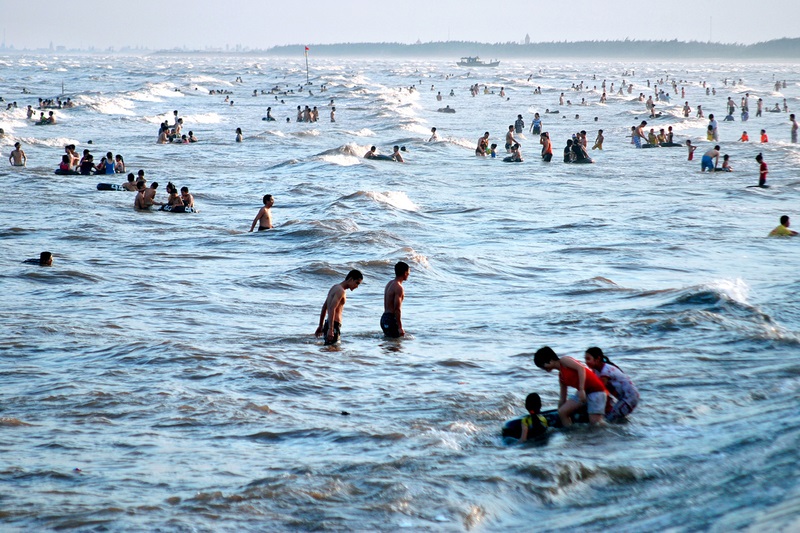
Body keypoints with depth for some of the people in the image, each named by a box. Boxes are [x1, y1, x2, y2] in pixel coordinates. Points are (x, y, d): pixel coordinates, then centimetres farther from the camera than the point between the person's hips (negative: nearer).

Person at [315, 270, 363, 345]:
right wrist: (330, 329, -29)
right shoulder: (341, 291, -13)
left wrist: (321, 326, 28)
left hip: (328, 324, 10)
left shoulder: (335, 287, 18)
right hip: (334, 325, -10)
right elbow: (332, 309, -24)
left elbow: (324, 307, 24)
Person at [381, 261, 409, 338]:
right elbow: (397, 309, -21)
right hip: (391, 319, -10)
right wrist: (400, 328, -20)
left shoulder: (389, 284, 14)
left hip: (384, 318, 10)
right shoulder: (399, 288, -16)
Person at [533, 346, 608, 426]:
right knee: (562, 412, -3)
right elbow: (562, 398, 19)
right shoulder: (561, 377, 15)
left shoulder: (564, 360, -8)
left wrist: (581, 389, -26)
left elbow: (581, 368, -21)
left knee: (595, 421, -16)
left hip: (596, 389, -9)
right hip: (583, 392, 9)